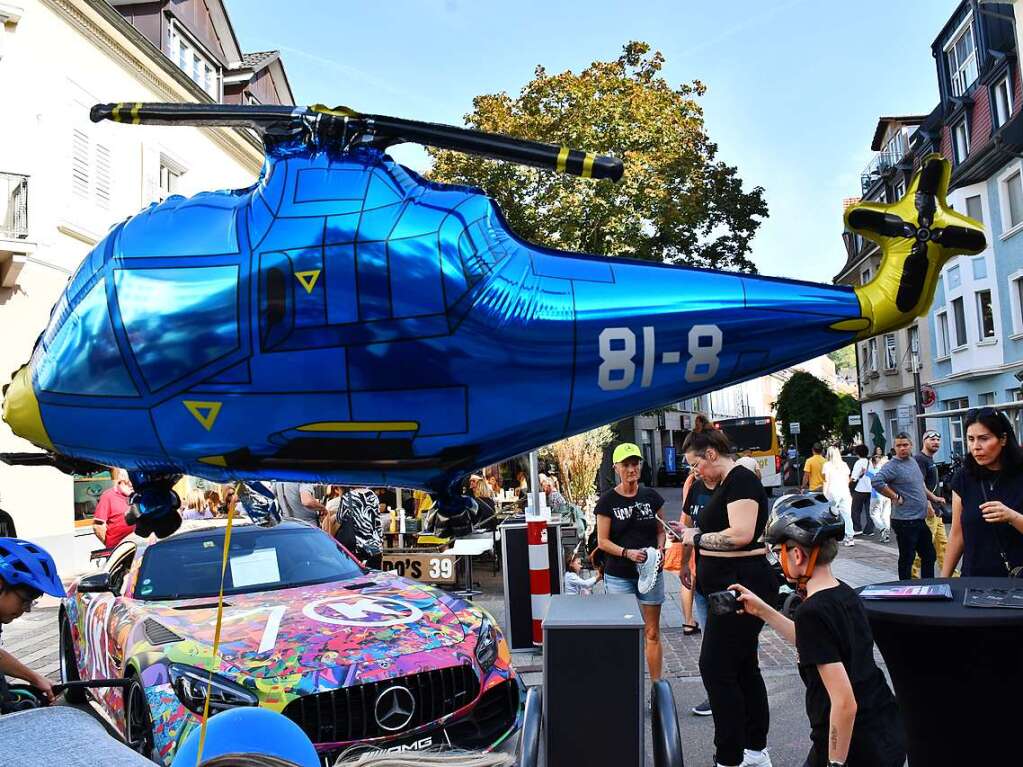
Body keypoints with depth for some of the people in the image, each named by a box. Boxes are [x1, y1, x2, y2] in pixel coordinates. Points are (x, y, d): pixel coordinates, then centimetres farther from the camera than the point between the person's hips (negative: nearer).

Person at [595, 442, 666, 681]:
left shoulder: (651, 496, 3)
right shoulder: (608, 500, -5)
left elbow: (661, 530, 12)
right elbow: (602, 541, -5)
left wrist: (660, 547, -8)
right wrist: (627, 552, -19)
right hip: (618, 576, -2)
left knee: (652, 632, 7)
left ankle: (657, 684, 16)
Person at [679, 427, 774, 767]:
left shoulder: (741, 480, -15)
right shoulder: (726, 483, 15)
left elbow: (741, 534, -25)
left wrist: (698, 538, -14)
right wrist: (695, 533, 6)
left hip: (742, 586, -11)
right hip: (732, 586, 11)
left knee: (716, 667, -7)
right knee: (743, 667, 16)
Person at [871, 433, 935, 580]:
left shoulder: (913, 461, 12)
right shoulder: (892, 465, -15)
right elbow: (876, 482, -31)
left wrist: (926, 503, 18)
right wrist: (896, 497, -22)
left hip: (920, 519, 9)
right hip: (905, 521, -9)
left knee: (929, 555, 18)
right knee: (907, 558, 1)